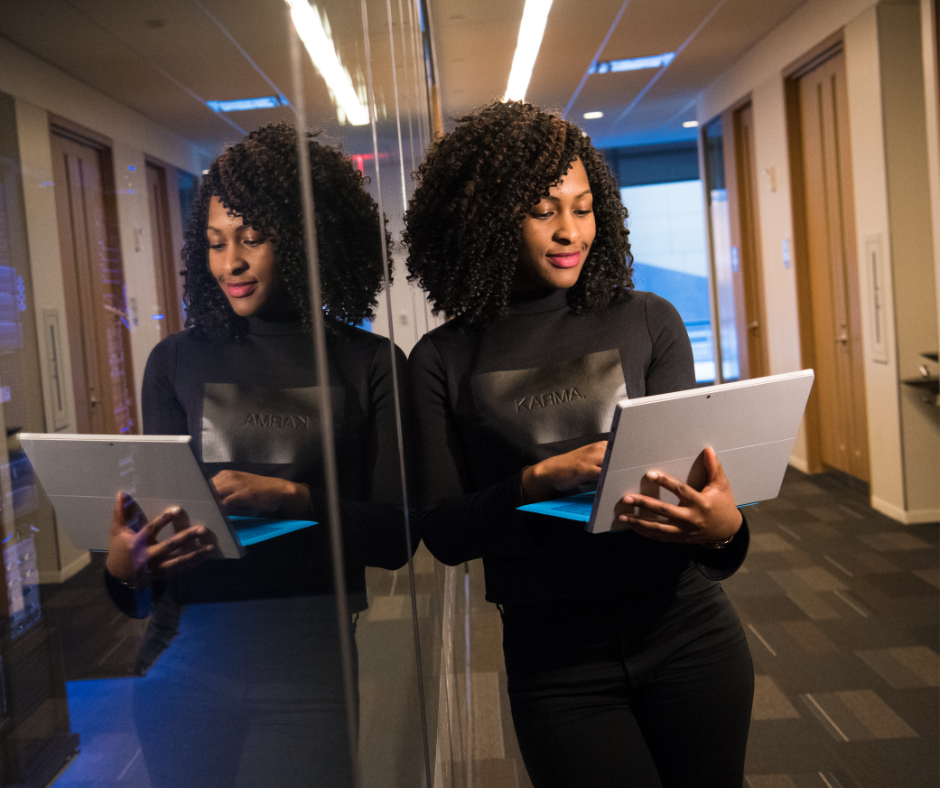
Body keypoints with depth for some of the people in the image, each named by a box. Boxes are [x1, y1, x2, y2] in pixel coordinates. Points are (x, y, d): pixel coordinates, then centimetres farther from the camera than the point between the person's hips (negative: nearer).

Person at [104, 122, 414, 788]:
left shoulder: (370, 364, 0)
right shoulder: (176, 363, 8)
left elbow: (397, 534, -5)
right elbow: (158, 508, 5)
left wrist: (290, 497, -20)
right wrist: (125, 564, -17)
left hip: (311, 665, -2)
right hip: (188, 662, 3)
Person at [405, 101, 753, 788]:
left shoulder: (648, 322, 0)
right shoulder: (443, 362, -3)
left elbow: (691, 472, 0)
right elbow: (441, 533, -6)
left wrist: (725, 528, -23)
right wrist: (543, 478, -22)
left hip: (687, 633, 2)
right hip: (556, 661, -1)